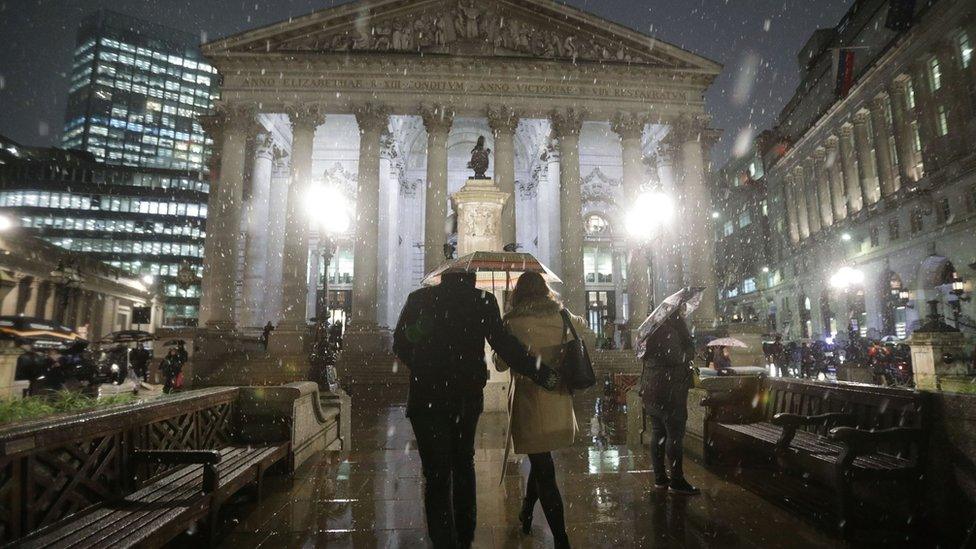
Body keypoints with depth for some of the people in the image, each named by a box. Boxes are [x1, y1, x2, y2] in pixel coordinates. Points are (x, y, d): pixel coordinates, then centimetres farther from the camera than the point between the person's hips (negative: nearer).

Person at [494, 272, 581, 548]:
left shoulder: (513, 321, -11)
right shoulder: (562, 316, 2)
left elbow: (500, 364, -2)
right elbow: (581, 324, 26)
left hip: (531, 403, -5)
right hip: (560, 402, 5)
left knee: (543, 470, 3)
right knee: (541, 461, 23)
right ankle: (526, 515, 42)